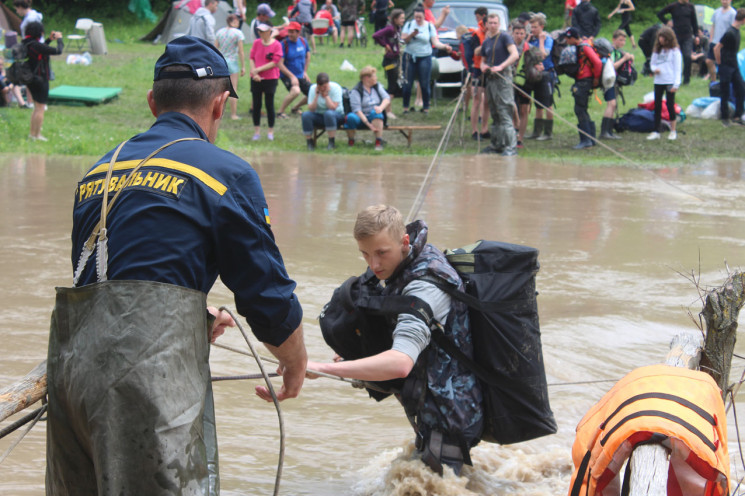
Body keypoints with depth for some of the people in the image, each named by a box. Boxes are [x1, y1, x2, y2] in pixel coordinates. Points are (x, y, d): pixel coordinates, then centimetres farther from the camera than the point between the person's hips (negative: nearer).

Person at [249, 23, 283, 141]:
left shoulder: (277, 45, -7)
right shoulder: (256, 43, 5)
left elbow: (274, 63, -11)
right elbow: (251, 58, 4)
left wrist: (258, 70, -13)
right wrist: (254, 72, -11)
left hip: (270, 79, -3)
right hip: (256, 78, 3)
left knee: (269, 105, 1)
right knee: (256, 105, 5)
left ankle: (271, 132, 12)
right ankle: (257, 131, 14)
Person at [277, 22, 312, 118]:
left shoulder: (303, 41, 0)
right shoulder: (284, 44, -16)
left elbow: (307, 56, 18)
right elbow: (280, 64, -19)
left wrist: (305, 72, 11)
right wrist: (292, 77, -23)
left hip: (301, 75, 7)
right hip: (287, 75, -7)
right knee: (295, 91, -34)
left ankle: (295, 108, 32)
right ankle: (280, 112, -18)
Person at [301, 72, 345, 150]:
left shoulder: (335, 87, -14)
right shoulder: (313, 88, -6)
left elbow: (333, 108, -24)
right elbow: (311, 109, -15)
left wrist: (326, 95, -23)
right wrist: (317, 95, -22)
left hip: (337, 116, -3)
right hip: (319, 116, 3)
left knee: (329, 113, -38)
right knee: (306, 115, -27)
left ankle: (332, 143, -27)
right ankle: (309, 142, -14)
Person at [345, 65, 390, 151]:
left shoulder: (377, 86, 11)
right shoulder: (355, 91, -7)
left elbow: (387, 99, 1)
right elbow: (357, 110, -17)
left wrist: (381, 107, -23)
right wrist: (368, 124, -27)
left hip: (377, 118, 3)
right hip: (362, 119, -3)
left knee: (375, 112, -33)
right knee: (351, 117, -35)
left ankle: (379, 142, -38)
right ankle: (351, 143, -14)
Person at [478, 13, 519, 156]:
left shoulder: (504, 37, -4)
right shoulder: (486, 42, 18)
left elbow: (515, 55, -15)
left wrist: (500, 67, -24)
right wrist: (483, 67, 4)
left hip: (503, 77, -8)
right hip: (490, 78, 8)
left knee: (505, 113, -14)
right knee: (494, 114, 12)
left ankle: (511, 146, -16)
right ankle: (497, 145, 19)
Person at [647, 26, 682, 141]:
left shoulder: (675, 51, -4)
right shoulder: (657, 50, 12)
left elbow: (677, 68, -6)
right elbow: (652, 63, 18)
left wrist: (676, 84, -12)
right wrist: (654, 69, -6)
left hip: (670, 82, -5)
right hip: (658, 81, 5)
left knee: (670, 105, -2)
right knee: (657, 106, 5)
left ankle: (673, 131, 9)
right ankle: (656, 131, 8)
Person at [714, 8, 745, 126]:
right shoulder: (730, 33, -21)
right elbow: (717, 48, -21)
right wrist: (719, 63, -12)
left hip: (734, 66, 8)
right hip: (726, 67, -8)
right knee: (725, 93, 2)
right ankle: (725, 117, 13)